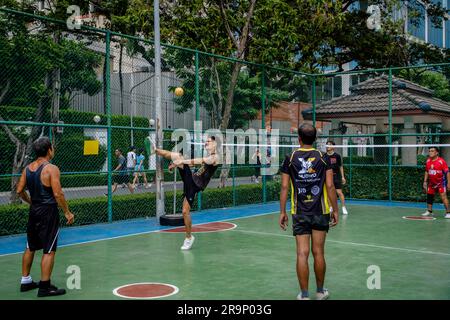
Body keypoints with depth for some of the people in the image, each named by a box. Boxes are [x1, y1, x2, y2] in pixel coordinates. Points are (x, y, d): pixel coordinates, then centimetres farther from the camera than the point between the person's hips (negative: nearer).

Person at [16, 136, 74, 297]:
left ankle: (26, 281, 29)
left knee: (30, 248, 19)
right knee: (49, 251, -1)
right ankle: (44, 287, 3)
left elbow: (19, 191, 8)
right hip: (48, 212, -8)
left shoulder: (28, 168, 6)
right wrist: (67, 212, -11)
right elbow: (58, 194, -20)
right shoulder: (51, 169, -15)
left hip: (34, 212, 8)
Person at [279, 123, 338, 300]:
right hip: (320, 212, 0)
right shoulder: (323, 157, -2)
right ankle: (320, 292, 23)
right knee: (318, 253, 10)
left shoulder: (290, 158, -1)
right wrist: (335, 210, 3)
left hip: (299, 213, 0)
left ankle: (304, 295, 6)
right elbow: (330, 186, -5)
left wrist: (282, 212, 4)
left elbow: (284, 187, -2)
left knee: (302, 254, 1)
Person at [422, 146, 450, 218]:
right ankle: (429, 211, 29)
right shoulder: (428, 161, 2)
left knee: (443, 196, -15)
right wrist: (425, 181, 13)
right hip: (431, 182, 7)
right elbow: (426, 172, 15)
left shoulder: (441, 161, -17)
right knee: (429, 196, 13)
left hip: (441, 182, -7)